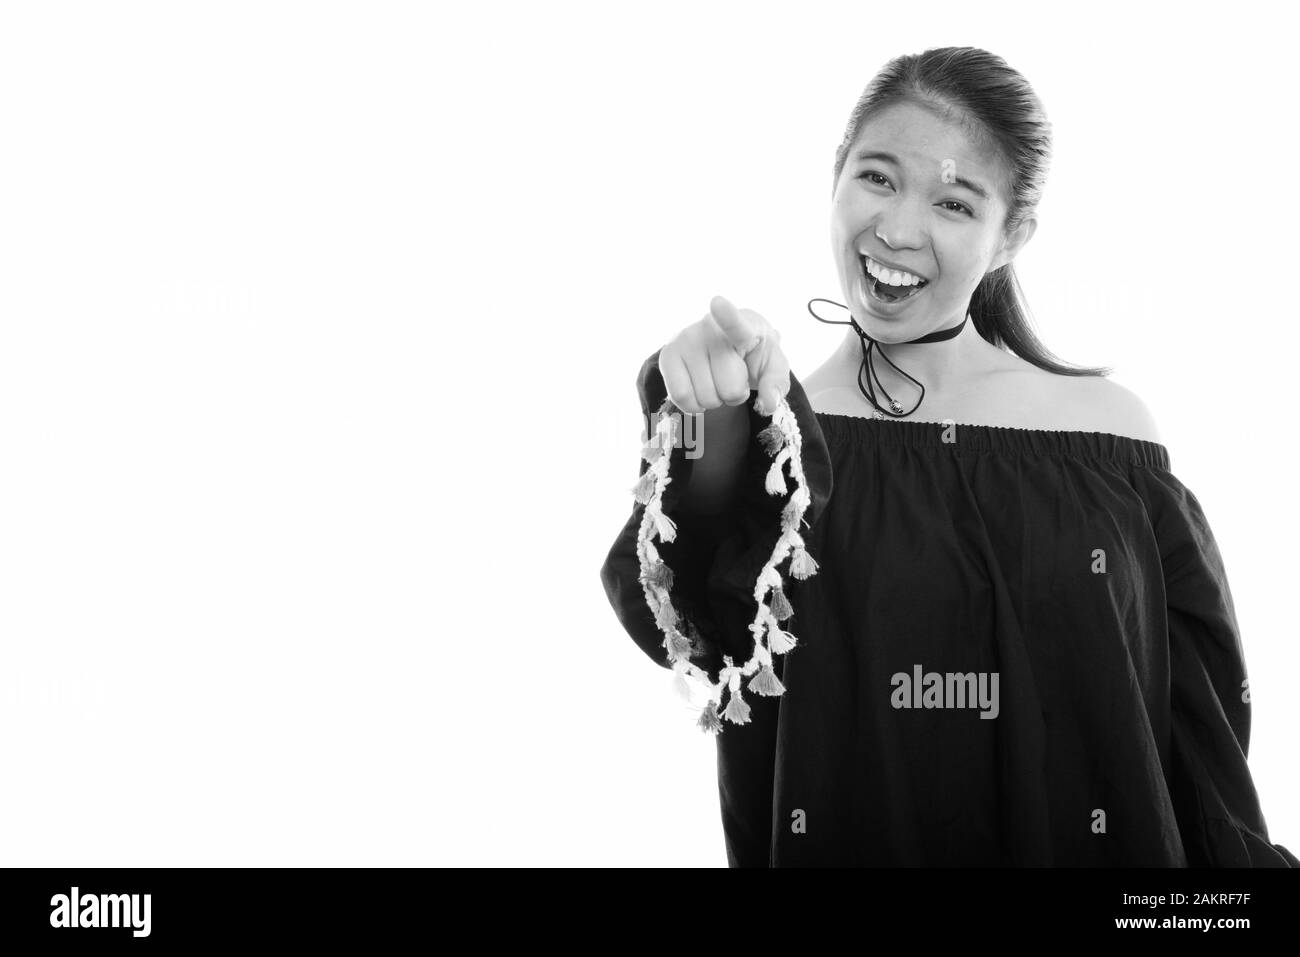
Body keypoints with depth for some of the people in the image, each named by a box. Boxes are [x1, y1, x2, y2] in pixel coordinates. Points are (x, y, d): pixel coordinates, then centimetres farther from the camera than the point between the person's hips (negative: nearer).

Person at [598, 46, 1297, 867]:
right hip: (829, 839, -1)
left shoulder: (1110, 433, -8)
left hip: (1085, 843, 1)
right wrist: (716, 437, -42)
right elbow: (699, 633, -28)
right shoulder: (771, 429, -10)